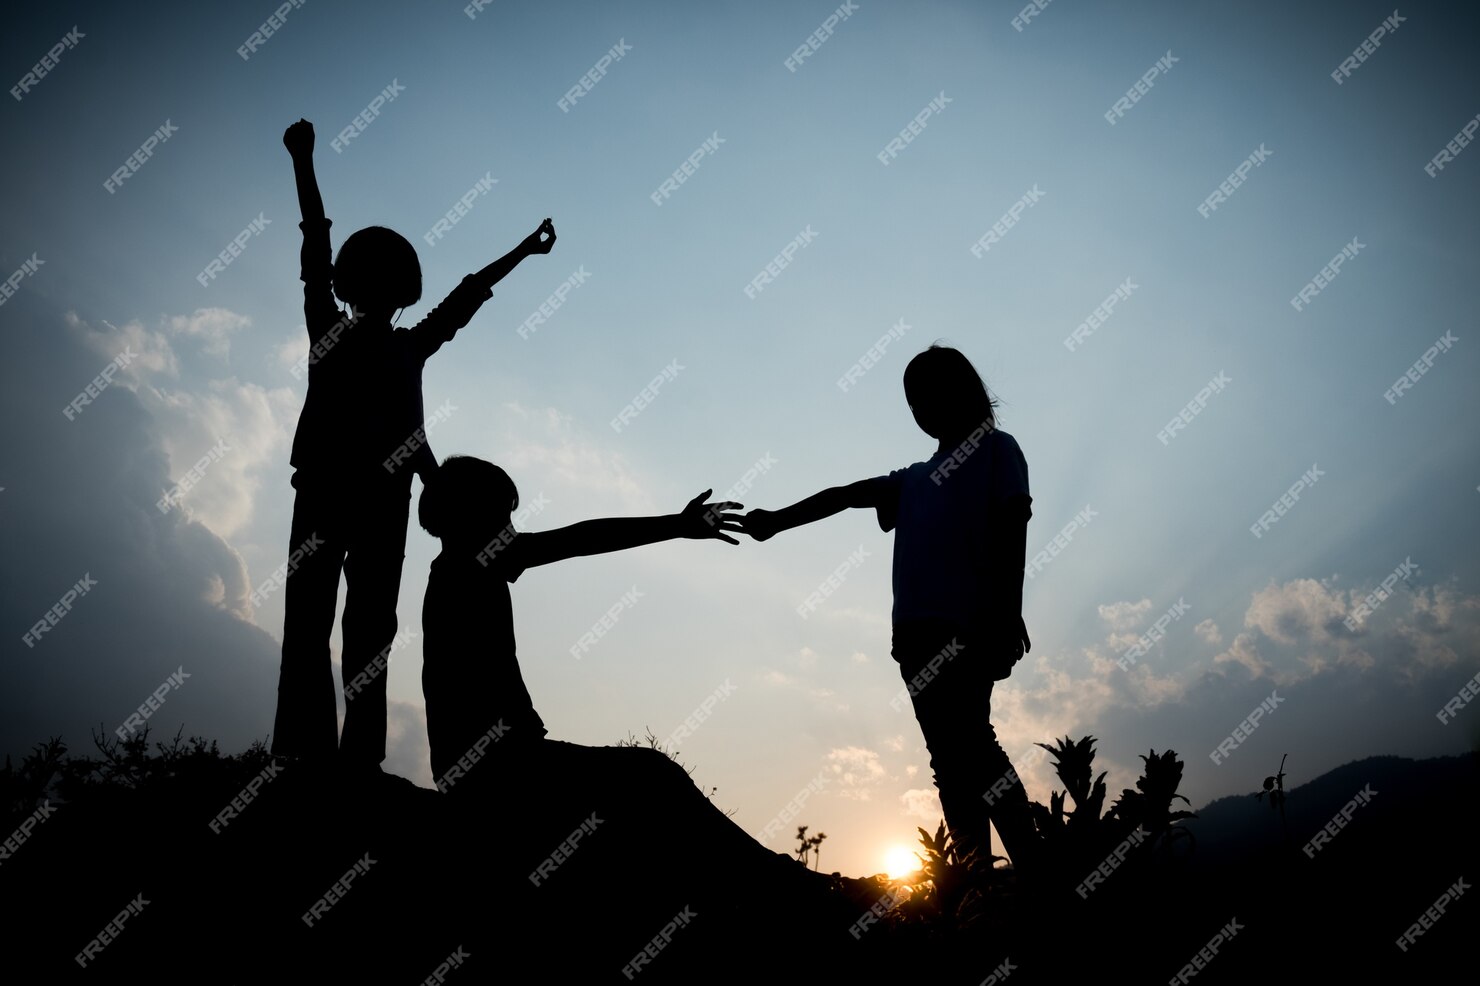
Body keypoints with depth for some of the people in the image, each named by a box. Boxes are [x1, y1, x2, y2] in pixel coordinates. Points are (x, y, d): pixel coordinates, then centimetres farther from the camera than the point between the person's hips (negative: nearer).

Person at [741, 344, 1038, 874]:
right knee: (950, 757, -1)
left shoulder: (996, 448, 12)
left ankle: (1034, 876, -20)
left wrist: (1008, 610, -13)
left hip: (968, 624, -6)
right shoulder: (917, 477, 31)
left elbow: (1012, 523, 0)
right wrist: (778, 520, 15)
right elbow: (845, 495, 28)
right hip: (919, 630, 7)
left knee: (971, 744, -20)